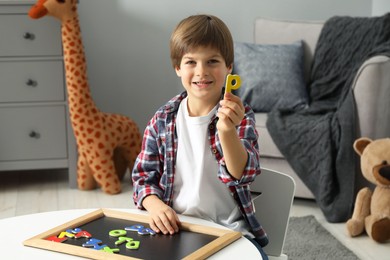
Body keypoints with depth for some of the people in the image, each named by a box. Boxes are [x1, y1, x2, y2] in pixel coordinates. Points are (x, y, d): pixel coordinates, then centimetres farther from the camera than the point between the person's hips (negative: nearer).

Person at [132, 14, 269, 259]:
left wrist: (227, 132, -36)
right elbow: (144, 176, 6)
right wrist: (155, 205, -15)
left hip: (229, 230, -1)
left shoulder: (240, 116, -5)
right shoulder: (162, 120, 1)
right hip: (174, 228, 1)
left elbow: (242, 175, -18)